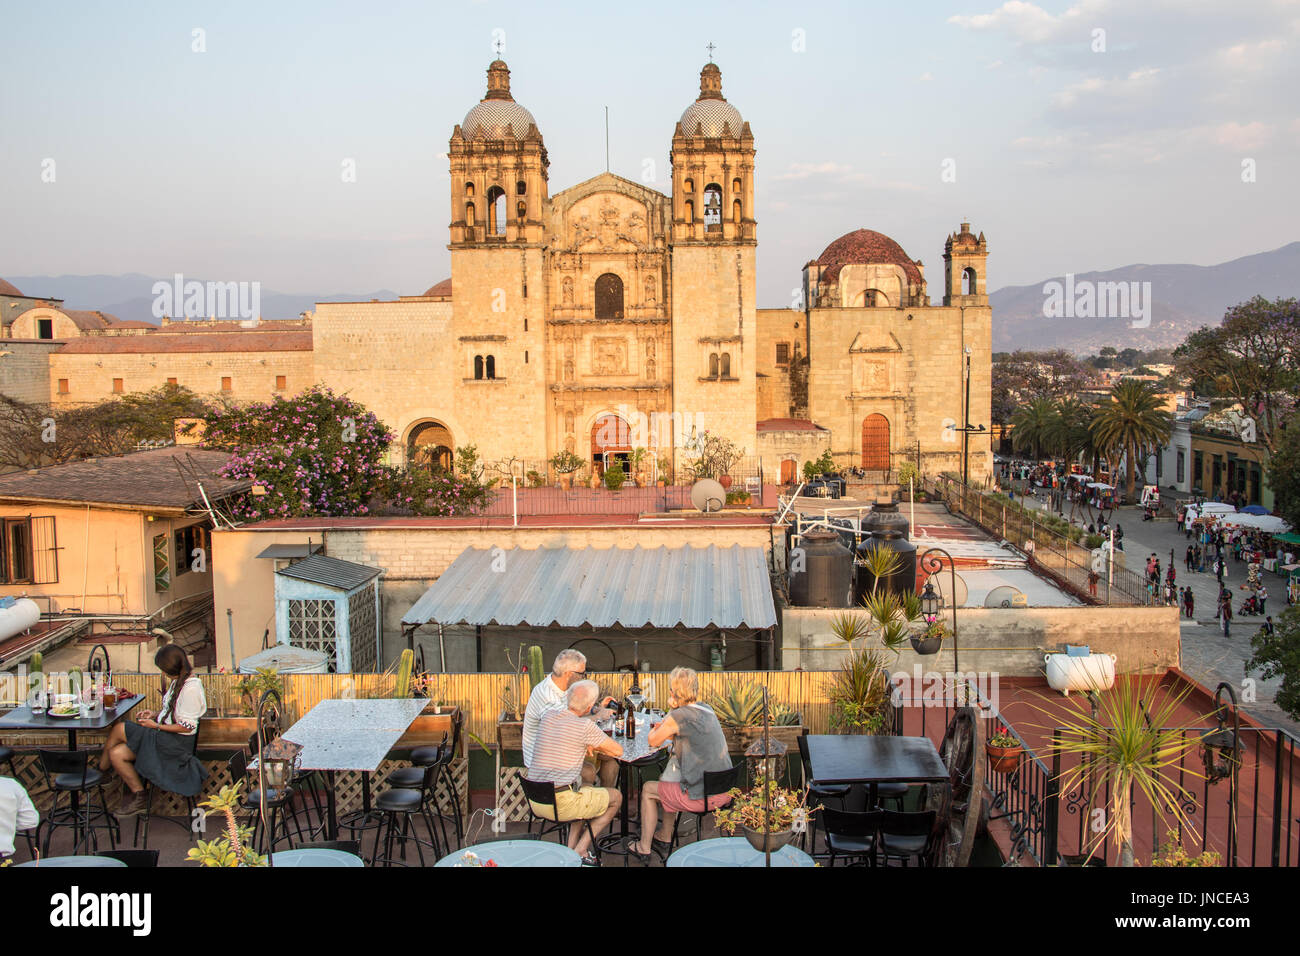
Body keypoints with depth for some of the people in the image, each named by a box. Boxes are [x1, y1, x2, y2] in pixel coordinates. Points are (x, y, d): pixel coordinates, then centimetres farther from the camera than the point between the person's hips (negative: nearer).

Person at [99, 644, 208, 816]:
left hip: (176, 742, -9)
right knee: (116, 753, -5)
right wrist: (155, 714, 5)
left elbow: (186, 727, -19)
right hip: (164, 734, 9)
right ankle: (138, 797, 5)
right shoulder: (179, 680, 9)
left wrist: (156, 726, -14)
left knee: (119, 729, -13)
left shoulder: (191, 688, -21)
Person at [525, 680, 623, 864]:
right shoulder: (586, 726, -13)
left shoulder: (548, 716, 5)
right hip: (560, 804, -7)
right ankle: (579, 852, 10)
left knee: (586, 788, 33)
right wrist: (594, 746, 14)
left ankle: (572, 847, 23)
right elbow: (618, 751, -2)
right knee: (616, 797, 14)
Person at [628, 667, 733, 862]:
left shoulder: (678, 716, -15)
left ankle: (644, 848, 29)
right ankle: (664, 838, 46)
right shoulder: (707, 710, 7)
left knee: (648, 790, 17)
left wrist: (657, 729, 19)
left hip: (703, 798, -7)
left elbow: (652, 741, 0)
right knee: (667, 781, 32)